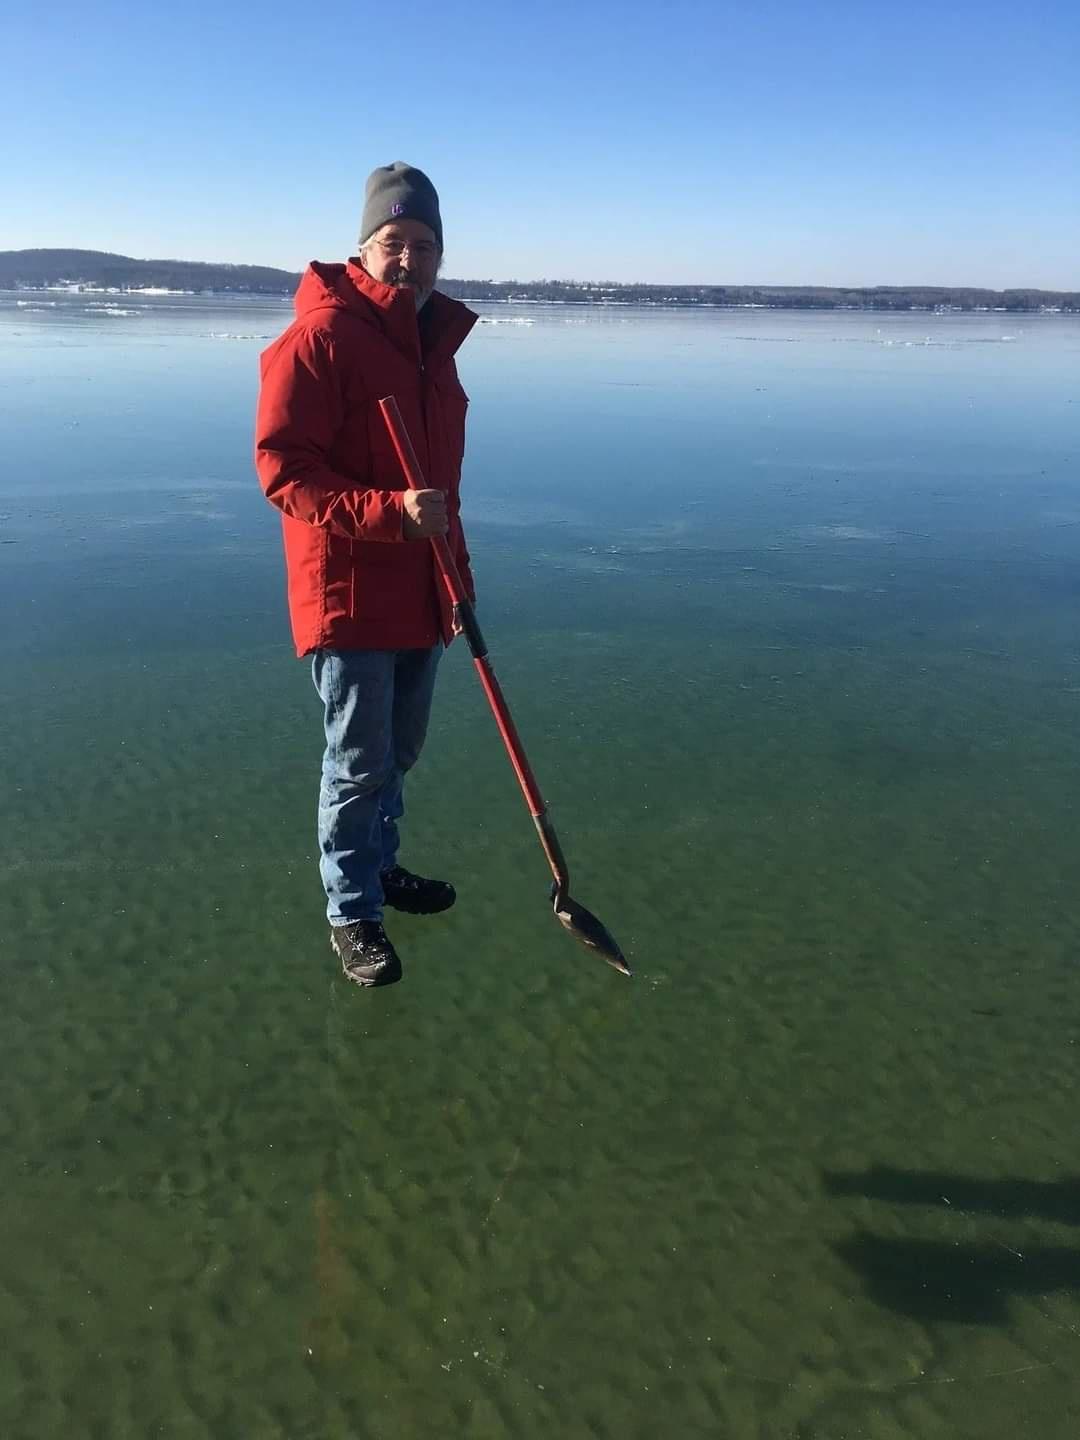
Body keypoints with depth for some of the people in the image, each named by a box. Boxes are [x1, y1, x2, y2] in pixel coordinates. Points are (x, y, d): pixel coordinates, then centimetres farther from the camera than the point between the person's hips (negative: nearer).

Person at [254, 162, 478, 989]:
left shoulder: (436, 340, 13)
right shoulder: (323, 334, -13)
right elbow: (282, 466, -18)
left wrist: (458, 578, 20)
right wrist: (388, 512, -28)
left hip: (420, 590, 8)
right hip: (348, 589, -8)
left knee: (400, 750, 18)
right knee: (358, 759, 0)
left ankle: (379, 865, 38)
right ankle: (351, 913, 16)